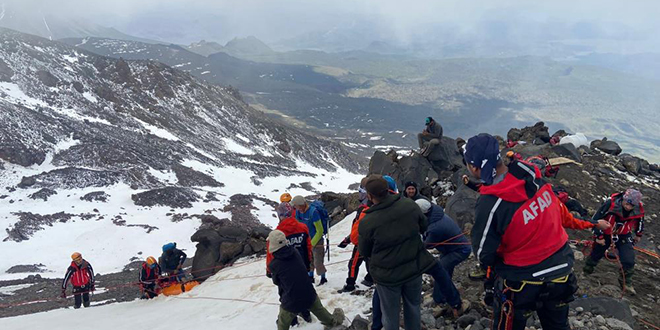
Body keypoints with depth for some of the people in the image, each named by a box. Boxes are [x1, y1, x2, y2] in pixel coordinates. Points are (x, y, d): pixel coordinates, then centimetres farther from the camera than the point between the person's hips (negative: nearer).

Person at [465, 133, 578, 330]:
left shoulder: (488, 205, -29)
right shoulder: (533, 175, -13)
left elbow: (483, 256, -17)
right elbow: (560, 214, 4)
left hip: (521, 284, -5)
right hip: (561, 274, 5)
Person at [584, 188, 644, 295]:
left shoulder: (639, 209, -20)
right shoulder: (610, 203, -33)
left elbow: (640, 220, 5)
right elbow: (596, 218, -21)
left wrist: (638, 234, 19)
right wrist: (598, 236, -15)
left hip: (624, 236, 2)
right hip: (606, 234, -2)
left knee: (629, 260, -9)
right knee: (596, 254, 15)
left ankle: (626, 282, 12)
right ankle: (586, 272, 41)